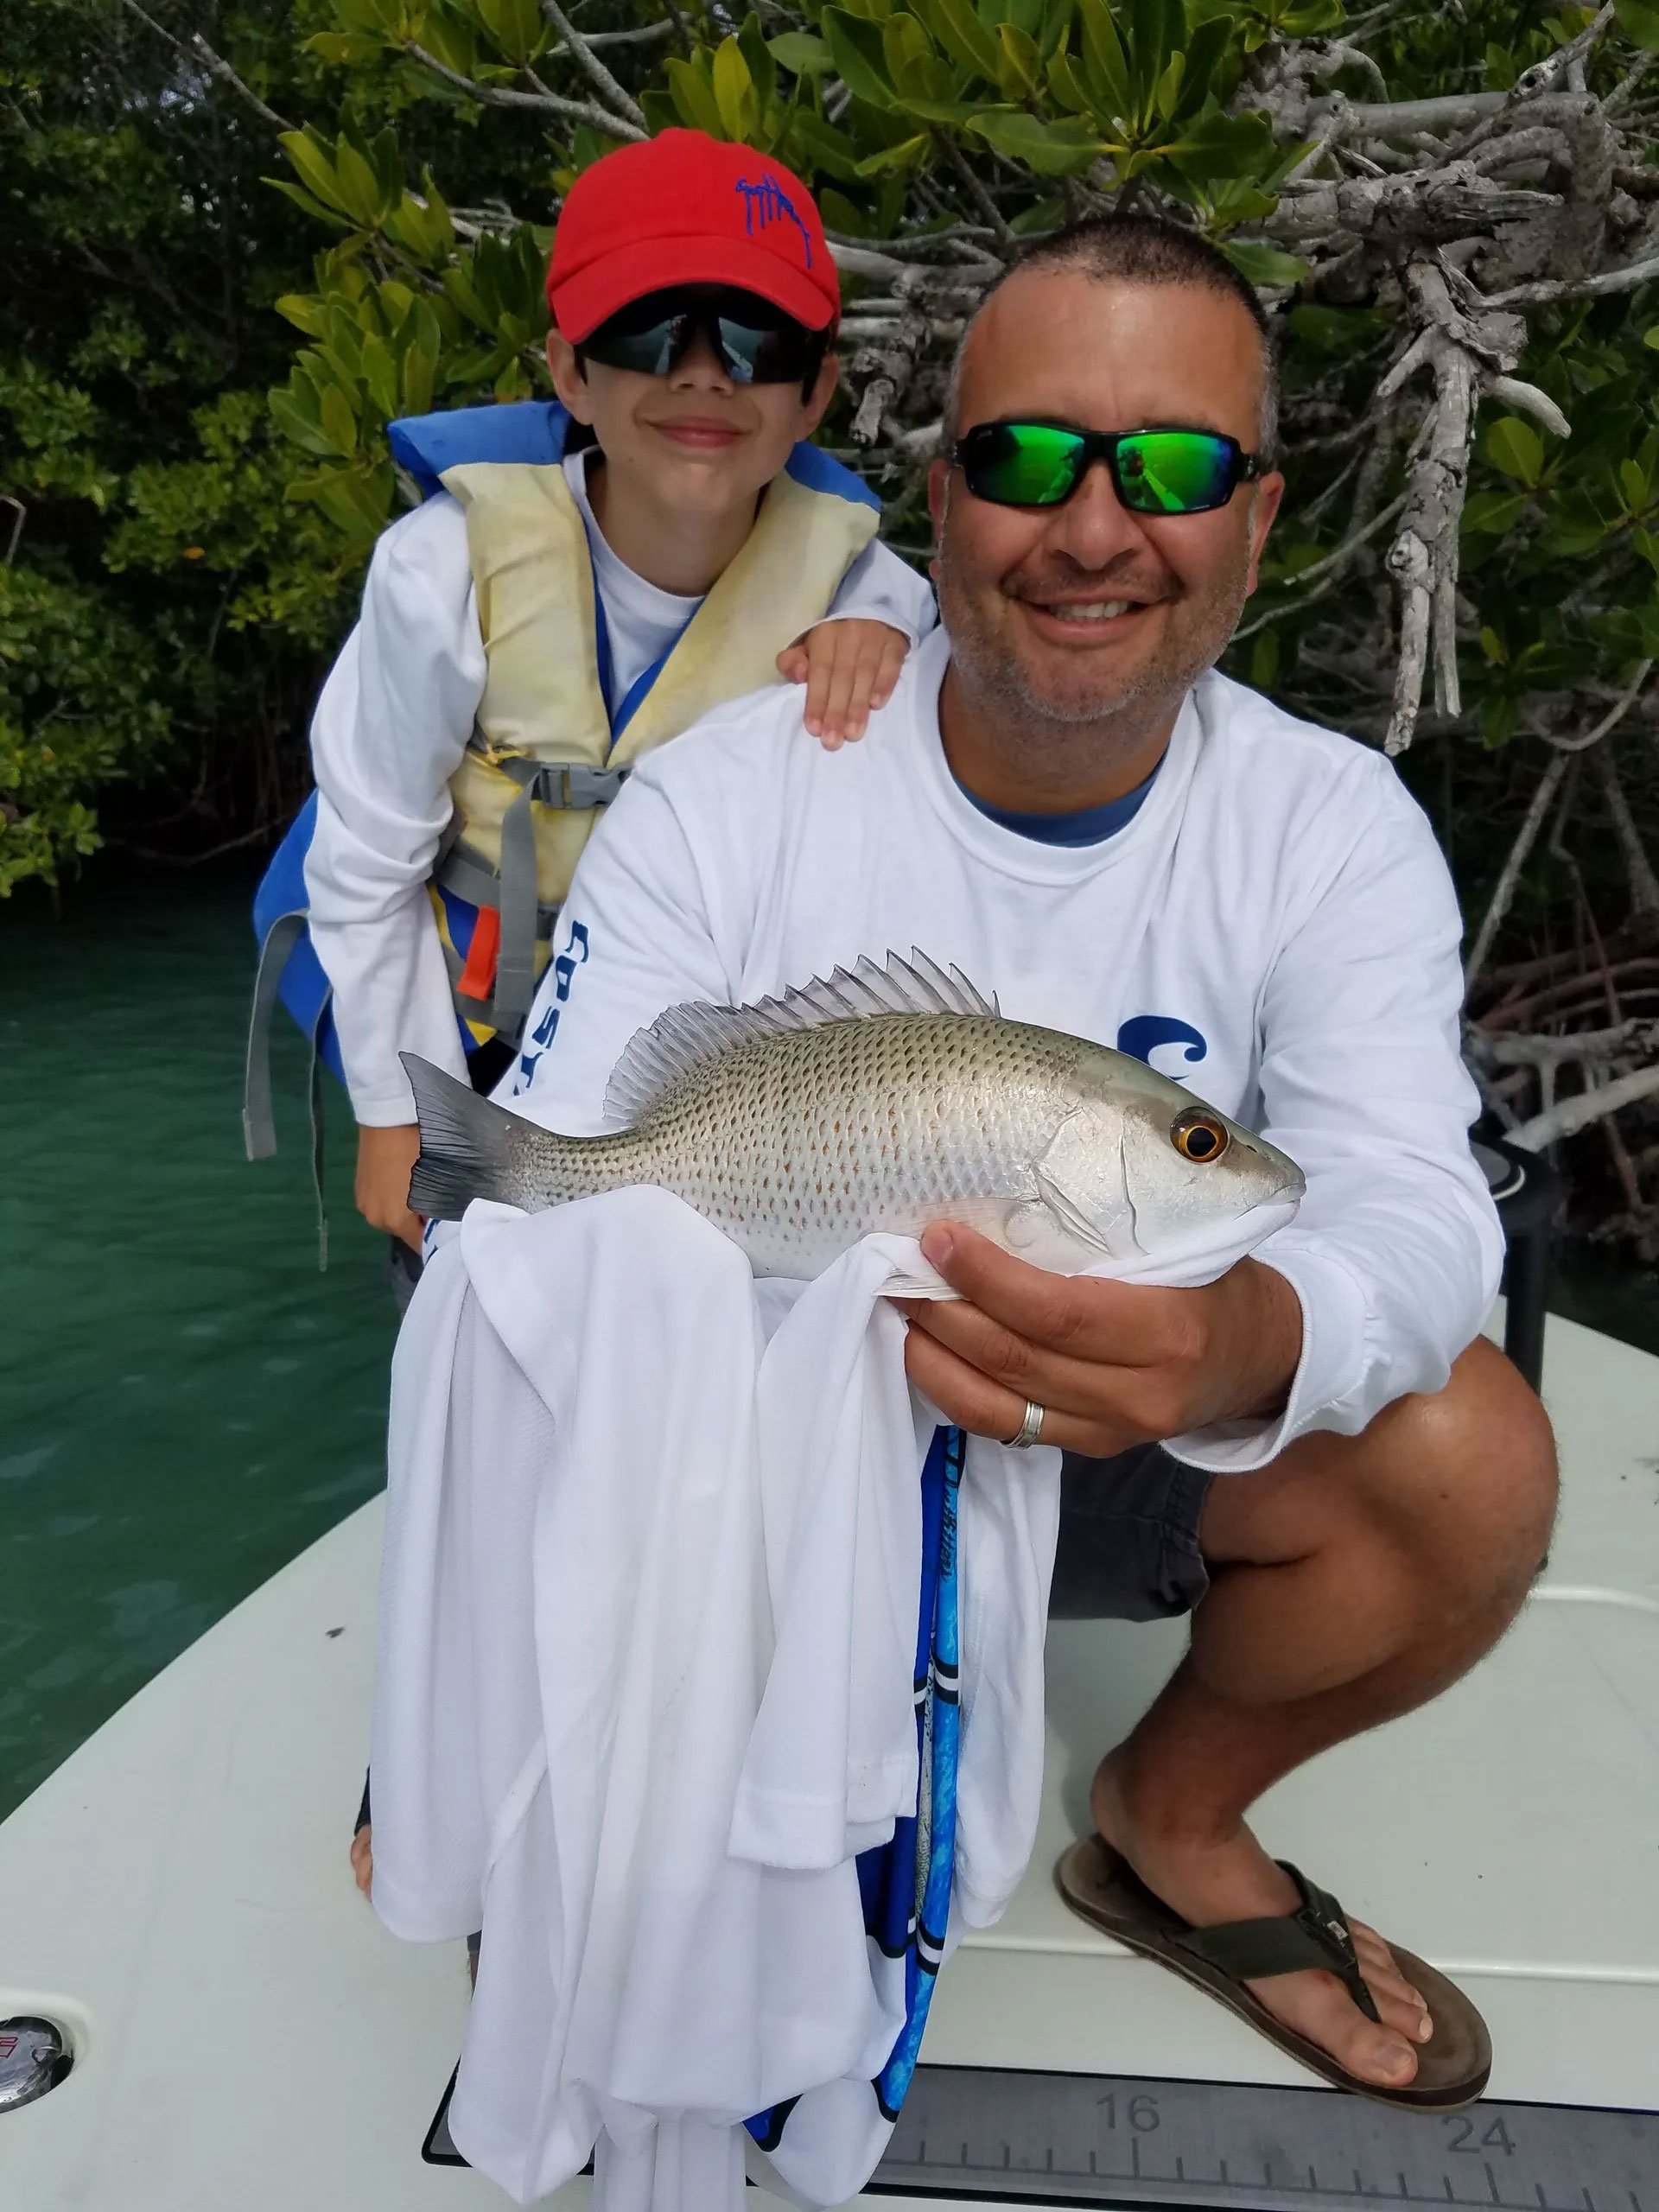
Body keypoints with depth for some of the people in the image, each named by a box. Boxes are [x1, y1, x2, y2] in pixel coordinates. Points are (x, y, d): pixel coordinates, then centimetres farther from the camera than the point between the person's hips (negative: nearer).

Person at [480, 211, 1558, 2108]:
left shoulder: (1332, 827, -9)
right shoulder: (727, 796, -15)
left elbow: (1412, 1201, -22)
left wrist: (1249, 1342, -47)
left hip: (1125, 1451, 2)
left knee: (1468, 1464, -21)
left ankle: (1174, 1822, 11)